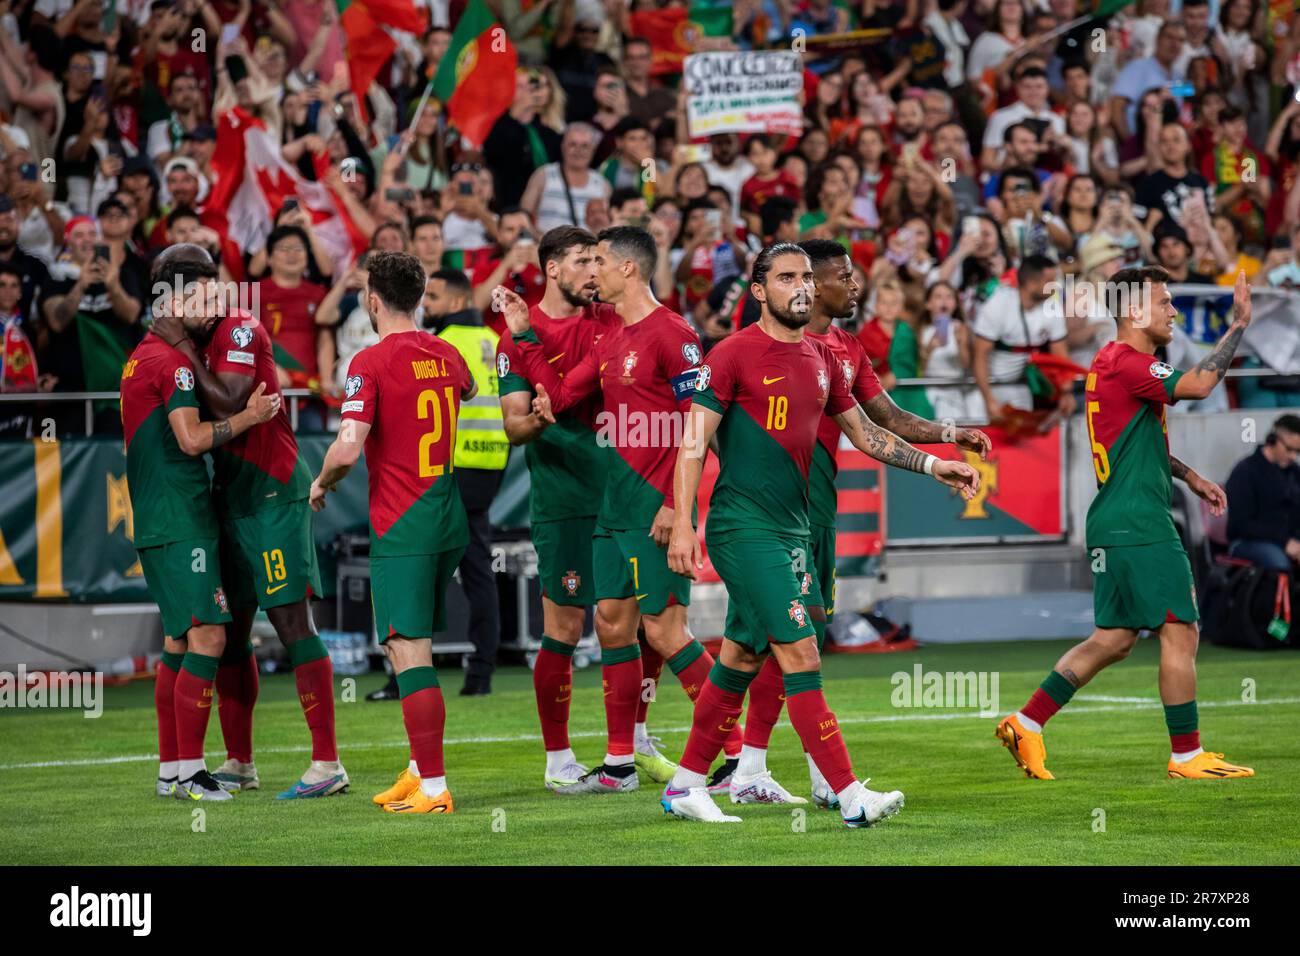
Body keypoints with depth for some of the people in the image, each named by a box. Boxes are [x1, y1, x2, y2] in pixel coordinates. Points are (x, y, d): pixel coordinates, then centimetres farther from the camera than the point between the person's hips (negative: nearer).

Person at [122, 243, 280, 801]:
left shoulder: (141, 357, 18)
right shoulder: (172, 360, -13)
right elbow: (191, 438, -21)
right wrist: (249, 417, -11)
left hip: (158, 521, 10)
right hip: (181, 522, -10)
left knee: (178, 642, 14)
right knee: (207, 637, -12)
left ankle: (171, 769, 17)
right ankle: (187, 771, -12)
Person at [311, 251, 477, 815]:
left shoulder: (372, 363, -13)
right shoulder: (445, 354, 9)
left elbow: (348, 449, -21)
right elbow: (468, 390, 34)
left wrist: (322, 484, -1)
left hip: (401, 528, -7)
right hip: (449, 518, 7)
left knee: (409, 653, -8)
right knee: (412, 647, 18)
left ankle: (434, 787, -12)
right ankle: (420, 768, 22)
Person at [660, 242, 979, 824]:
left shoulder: (821, 360, 13)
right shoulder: (734, 355, -8)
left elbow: (864, 433, 24)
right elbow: (694, 443, -9)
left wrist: (933, 465, 15)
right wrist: (682, 524, -16)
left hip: (792, 527, 8)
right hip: (744, 528, -8)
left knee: (741, 657, 12)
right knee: (800, 655, -12)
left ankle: (685, 787, 23)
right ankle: (850, 797, -15)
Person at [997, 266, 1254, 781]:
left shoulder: (1111, 362, 19)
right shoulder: (1126, 362, -14)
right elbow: (1198, 385, -26)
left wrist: (1192, 478, 28)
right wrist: (1238, 325, -18)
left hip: (1115, 526, 10)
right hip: (1138, 524, -10)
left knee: (1114, 638, 12)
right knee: (1180, 632, -5)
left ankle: (1026, 723, 11)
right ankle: (1187, 755, 0)